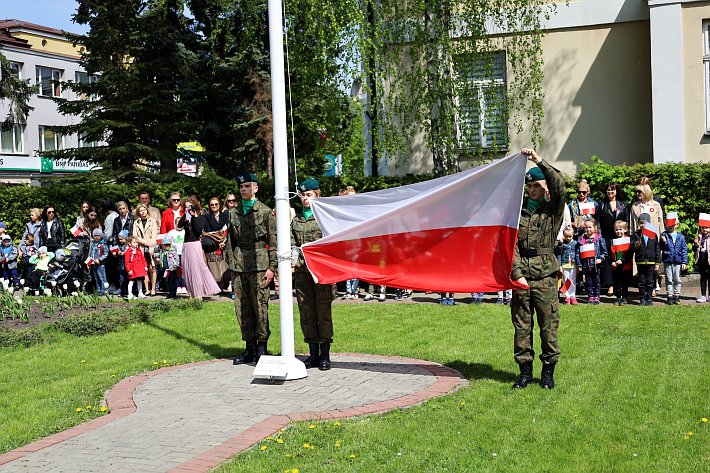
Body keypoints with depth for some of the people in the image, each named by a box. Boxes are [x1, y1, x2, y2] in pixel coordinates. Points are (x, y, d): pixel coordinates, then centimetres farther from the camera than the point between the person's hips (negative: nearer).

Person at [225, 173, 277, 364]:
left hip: (259, 263, -4)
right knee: (242, 308, 5)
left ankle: (261, 348, 6)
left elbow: (273, 241, 0)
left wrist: (272, 267, -6)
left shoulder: (265, 212, 3)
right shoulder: (234, 213, 14)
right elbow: (230, 241, 18)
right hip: (239, 265, 4)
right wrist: (231, 263, 9)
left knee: (260, 306, -5)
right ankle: (249, 348, 14)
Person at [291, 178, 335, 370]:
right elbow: (292, 244, 14)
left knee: (323, 310, -2)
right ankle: (313, 353, 15)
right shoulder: (296, 220, 16)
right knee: (306, 312, 6)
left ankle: (325, 354, 5)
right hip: (301, 270, 5)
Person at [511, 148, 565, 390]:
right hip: (521, 276, 2)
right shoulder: (518, 211, 11)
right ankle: (525, 371, 15)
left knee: (548, 326, 1)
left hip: (545, 276, -2)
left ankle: (548, 371, 12)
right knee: (521, 326, 5)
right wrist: (517, 273, -7)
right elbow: (512, 244, 3)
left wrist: (539, 161, -17)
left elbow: (559, 186, -13)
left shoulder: (553, 210, 7)